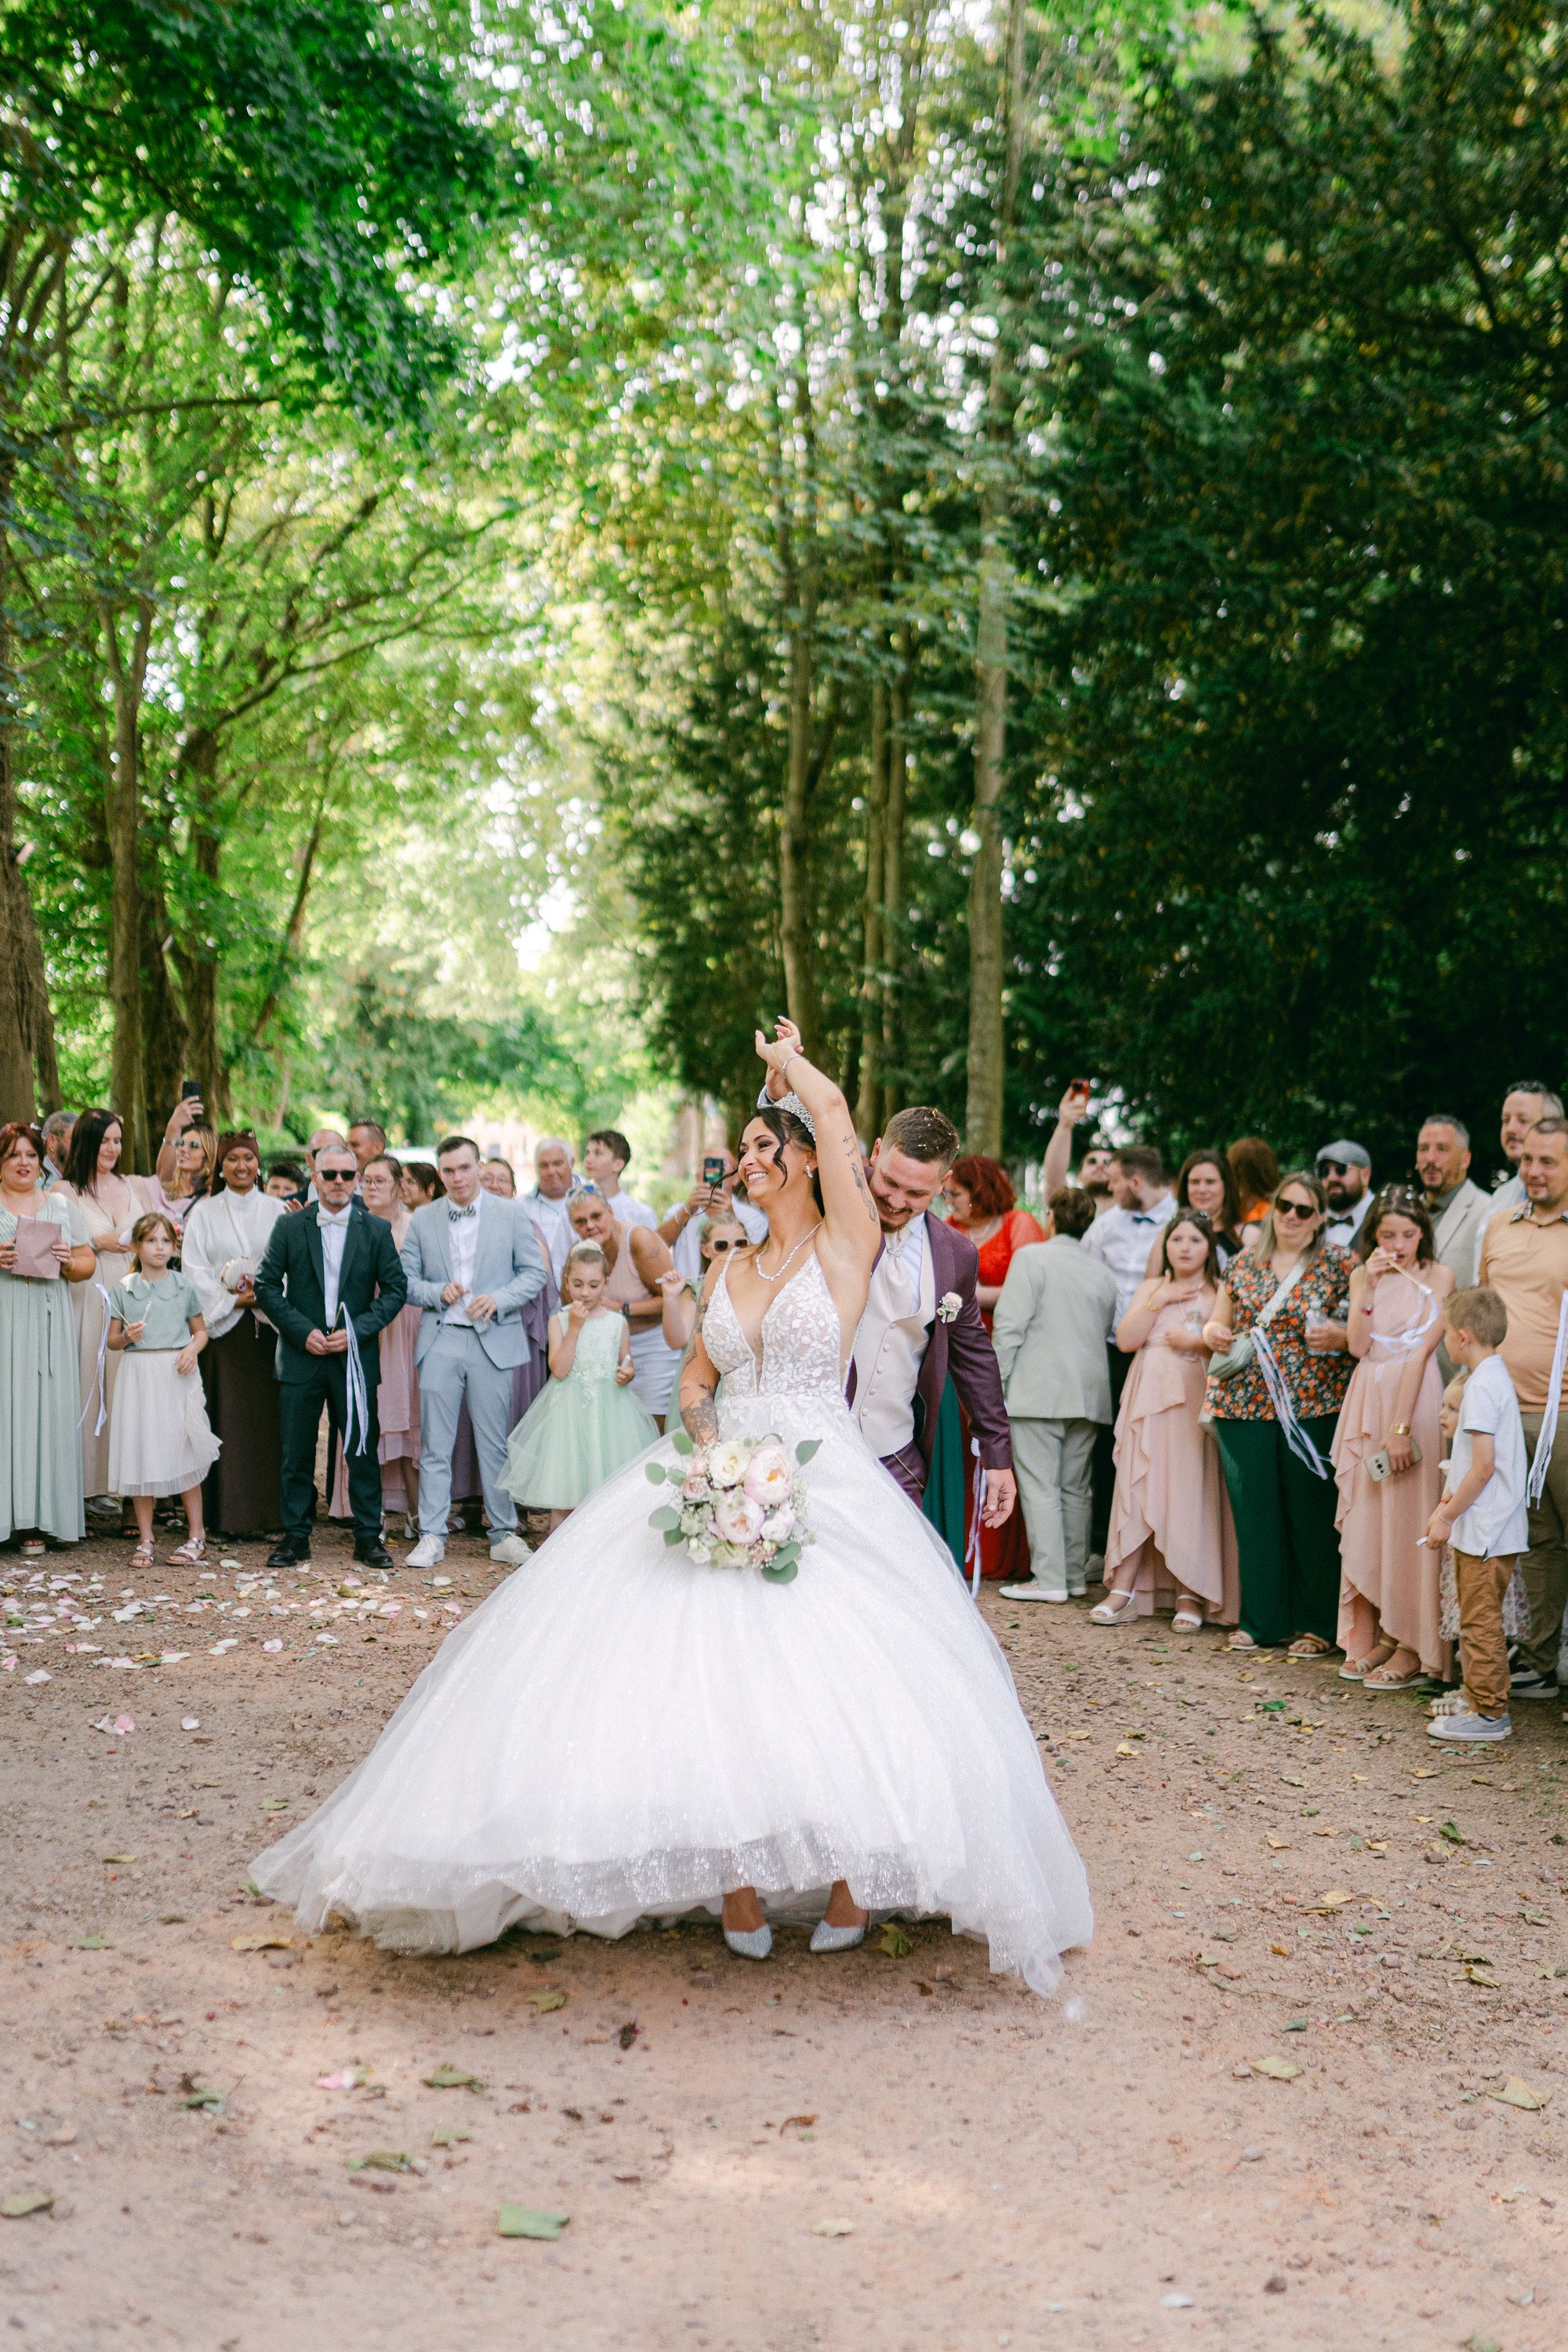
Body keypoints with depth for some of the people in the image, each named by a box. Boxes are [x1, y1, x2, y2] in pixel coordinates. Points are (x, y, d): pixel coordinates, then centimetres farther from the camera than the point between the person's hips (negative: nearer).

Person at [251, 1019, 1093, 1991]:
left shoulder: (845, 1245, -1)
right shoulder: (730, 1270, 17)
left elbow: (833, 1109, -11)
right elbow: (696, 1380, 22)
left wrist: (789, 1062, 9)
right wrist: (704, 1433, -1)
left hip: (822, 1489, -5)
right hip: (724, 1482, 5)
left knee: (836, 1683, -16)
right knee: (713, 1671, -6)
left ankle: (849, 1882, -1)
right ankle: (739, 1888, 3)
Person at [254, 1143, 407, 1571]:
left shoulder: (376, 1230, 3)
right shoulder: (289, 1227, 3)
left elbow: (395, 1288, 3)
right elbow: (267, 1286, 2)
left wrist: (357, 1330, -9)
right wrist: (303, 1331, -9)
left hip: (355, 1356, 0)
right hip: (301, 1355, 0)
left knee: (362, 1449, 2)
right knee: (297, 1452, 5)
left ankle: (368, 1538, 12)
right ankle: (295, 1538, 15)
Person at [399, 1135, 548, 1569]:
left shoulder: (512, 1215, 3)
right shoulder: (422, 1220, 7)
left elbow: (535, 1272, 3)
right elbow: (405, 1280, 8)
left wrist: (498, 1299, -12)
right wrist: (437, 1292, -11)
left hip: (493, 1341, -1)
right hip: (439, 1341, 1)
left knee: (495, 1444, 4)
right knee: (435, 1446, 1)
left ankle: (504, 1534, 14)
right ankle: (432, 1536, 7)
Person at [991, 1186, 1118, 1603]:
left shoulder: (1032, 1257, -5)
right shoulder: (1103, 1273, 12)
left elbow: (1010, 1325, -10)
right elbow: (1111, 1333, 15)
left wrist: (996, 1381, -6)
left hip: (1037, 1391, -6)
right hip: (1088, 1393, 6)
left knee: (1040, 1486, -4)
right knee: (1076, 1489, 12)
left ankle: (1049, 1578, -6)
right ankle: (1075, 1574, 16)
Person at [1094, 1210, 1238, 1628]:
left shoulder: (1222, 1291, 5)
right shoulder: (1150, 1288, 16)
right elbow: (1126, 1340, 3)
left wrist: (1198, 1341, -12)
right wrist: (1160, 1301, -3)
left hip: (1197, 1401, -3)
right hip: (1150, 1401, 3)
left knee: (1192, 1491, -5)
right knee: (1138, 1489, 0)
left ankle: (1191, 1595, 2)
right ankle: (1124, 1591, 2)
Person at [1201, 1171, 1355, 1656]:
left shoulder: (1338, 1265, 2)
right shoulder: (1243, 1264, 13)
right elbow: (1218, 1321, 21)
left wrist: (1338, 1335, -19)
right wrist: (1213, 1333, -1)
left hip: (1313, 1404, -3)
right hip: (1244, 1402, 3)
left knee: (1311, 1514, 0)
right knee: (1252, 1511, 5)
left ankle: (1316, 1625, 10)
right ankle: (1259, 1618, 16)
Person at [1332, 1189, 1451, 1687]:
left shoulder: (1437, 1278, -4)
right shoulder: (1363, 1275, 10)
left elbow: (1421, 1352, -12)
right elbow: (1358, 1346, -1)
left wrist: (1401, 1427, -17)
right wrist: (1369, 1287, -11)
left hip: (1414, 1400, -5)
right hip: (1367, 1401, 5)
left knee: (1409, 1519, -4)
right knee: (1366, 1519, 7)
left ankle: (1413, 1648, 3)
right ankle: (1377, 1635, 18)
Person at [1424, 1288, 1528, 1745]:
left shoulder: (1482, 1387, -20)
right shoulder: (1494, 1377, 12)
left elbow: (1484, 1466, -23)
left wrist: (1447, 1518, -16)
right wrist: (1446, 1507, 14)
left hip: (1486, 1532, -10)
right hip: (1480, 1527, 10)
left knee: (1481, 1621, -3)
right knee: (1475, 1617, 20)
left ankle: (1490, 1714, 4)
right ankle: (1477, 1694, 32)